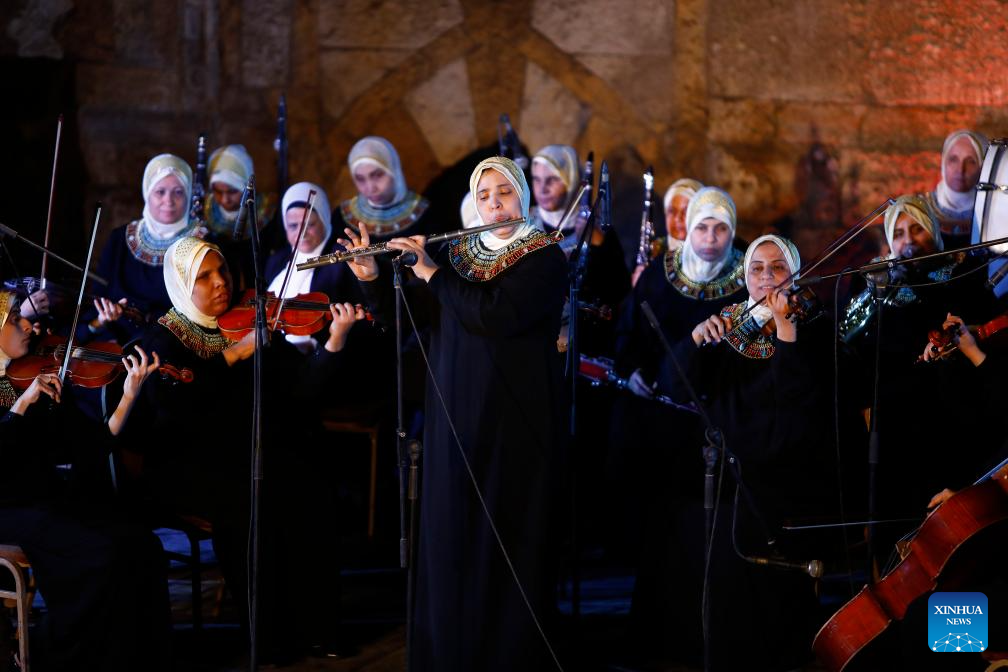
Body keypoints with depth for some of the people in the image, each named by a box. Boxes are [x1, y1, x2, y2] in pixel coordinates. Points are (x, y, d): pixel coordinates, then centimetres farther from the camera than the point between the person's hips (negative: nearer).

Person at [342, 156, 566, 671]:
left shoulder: (544, 257, -5)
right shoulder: (455, 253, 11)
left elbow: (498, 314, -21)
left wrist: (432, 273, -16)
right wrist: (372, 277, -6)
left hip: (514, 418, -5)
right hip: (455, 417, 5)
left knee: (506, 539, -3)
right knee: (449, 536, 4)